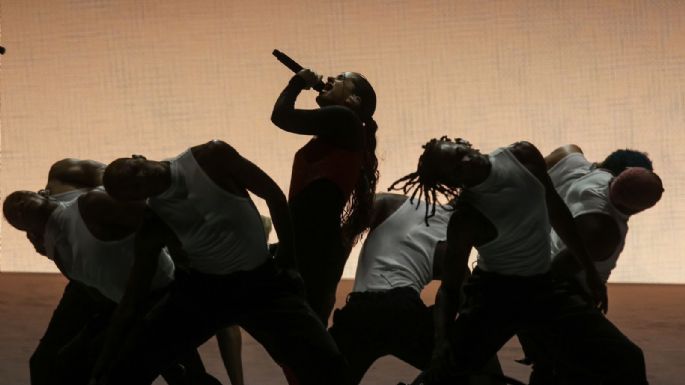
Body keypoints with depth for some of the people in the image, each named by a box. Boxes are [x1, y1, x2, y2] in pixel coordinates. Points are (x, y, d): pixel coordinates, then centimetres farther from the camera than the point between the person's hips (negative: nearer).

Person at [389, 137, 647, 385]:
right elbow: (449, 288, -17)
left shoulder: (524, 156, -10)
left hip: (543, 288, 5)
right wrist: (442, 345, -34)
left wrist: (589, 270, 13)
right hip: (494, 294, -5)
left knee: (628, 361, -8)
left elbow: (555, 211, 7)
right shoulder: (466, 220, -23)